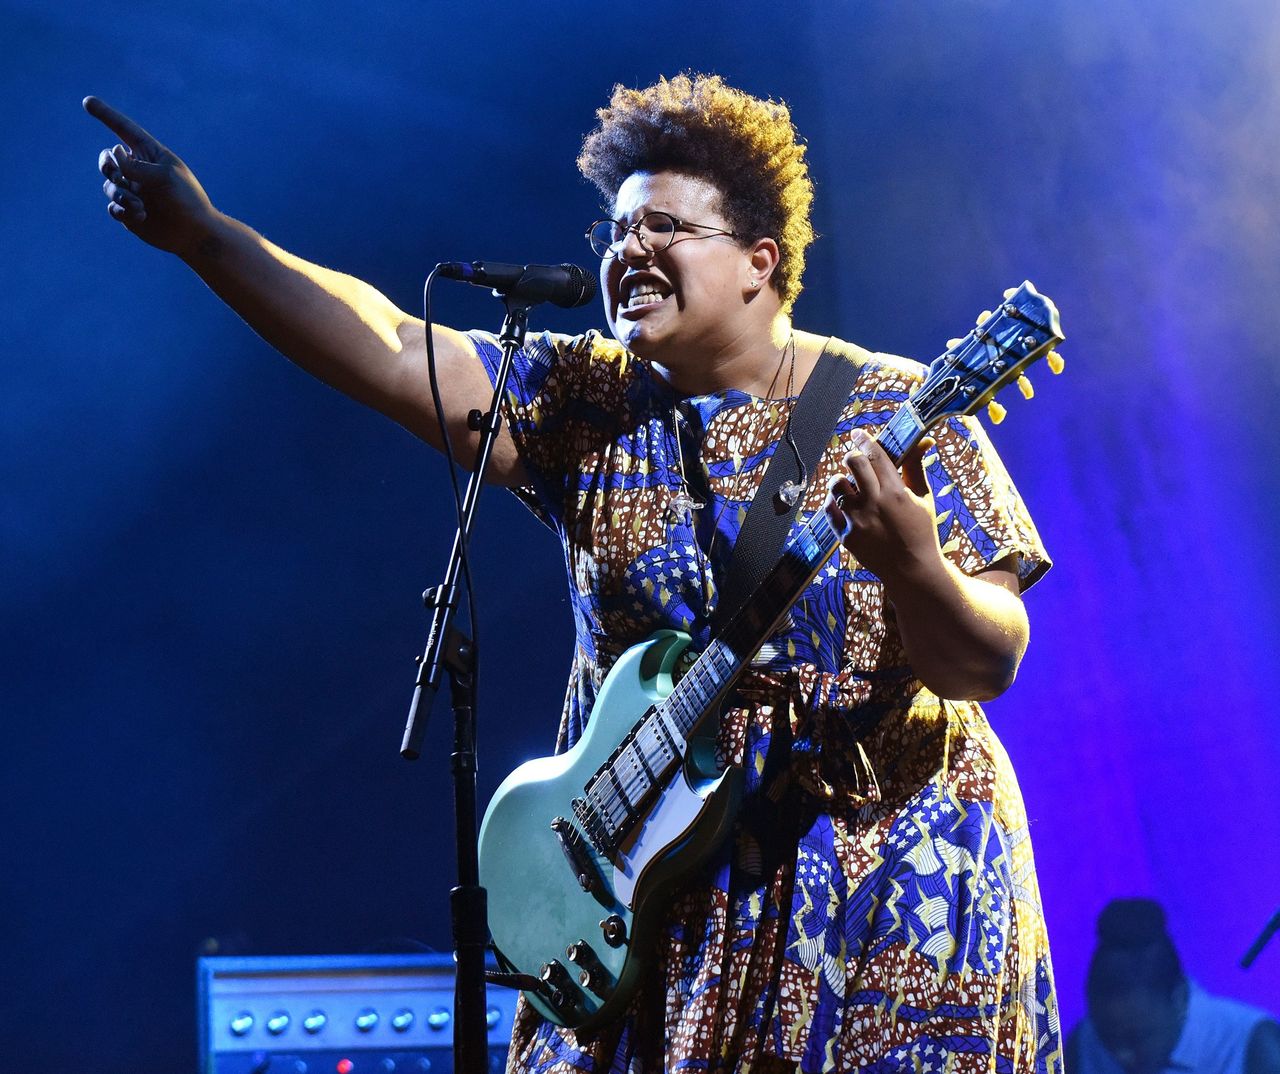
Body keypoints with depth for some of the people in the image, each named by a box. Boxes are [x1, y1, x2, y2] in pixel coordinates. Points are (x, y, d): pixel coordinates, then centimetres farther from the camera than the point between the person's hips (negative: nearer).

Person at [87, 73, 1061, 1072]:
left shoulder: (893, 416, -6)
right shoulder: (587, 404, 3)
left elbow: (990, 665, -10)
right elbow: (396, 354, -9)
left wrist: (913, 568, -30)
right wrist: (203, 233, -18)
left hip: (887, 887, -3)